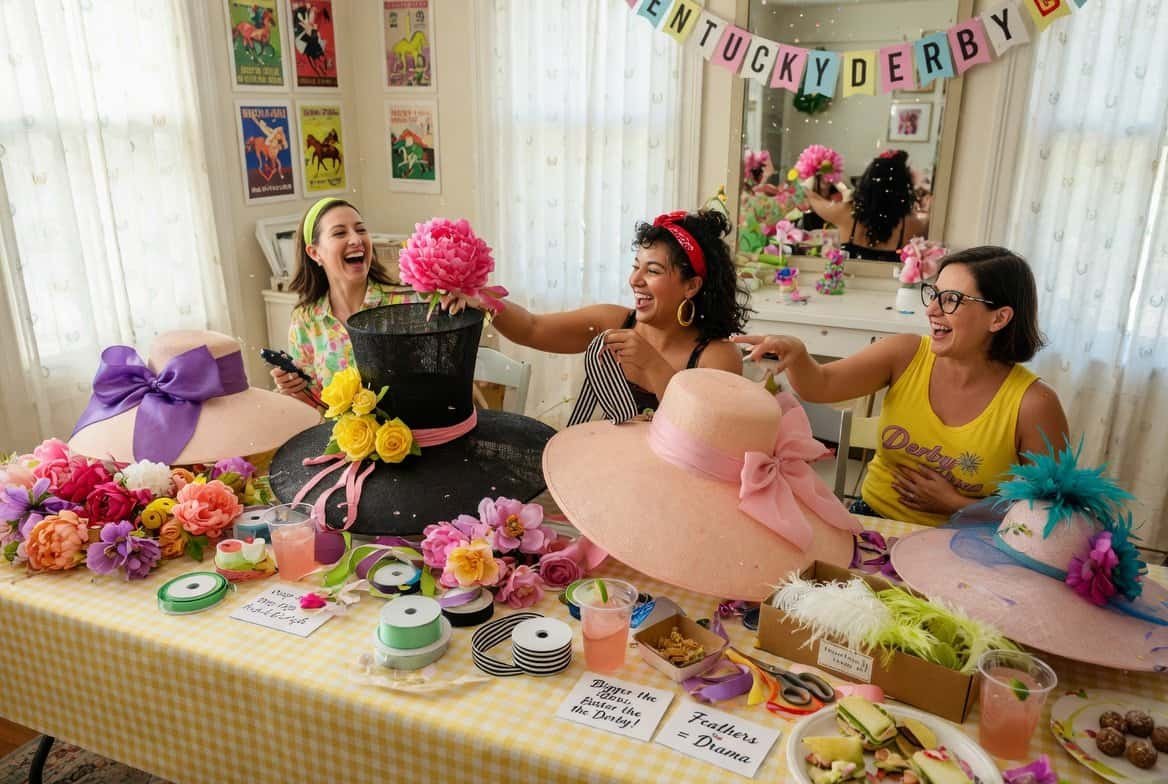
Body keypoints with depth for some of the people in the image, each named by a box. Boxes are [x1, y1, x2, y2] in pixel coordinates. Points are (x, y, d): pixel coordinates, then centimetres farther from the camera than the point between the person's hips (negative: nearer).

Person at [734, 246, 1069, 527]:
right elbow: (820, 386, -13)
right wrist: (795, 352, -33)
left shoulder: (1034, 405, -13)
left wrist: (953, 503, -13)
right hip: (872, 519, 2)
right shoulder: (906, 354, -6)